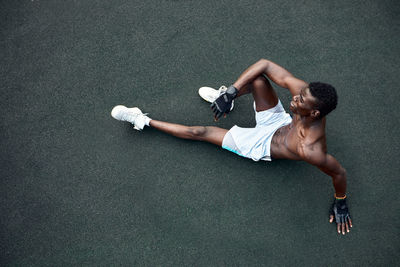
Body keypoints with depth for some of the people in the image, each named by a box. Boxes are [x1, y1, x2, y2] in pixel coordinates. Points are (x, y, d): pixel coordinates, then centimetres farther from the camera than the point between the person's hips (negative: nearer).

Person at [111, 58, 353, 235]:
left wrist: (341, 203, -7)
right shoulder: (303, 90, -31)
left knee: (201, 132, -3)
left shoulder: (310, 149, -44)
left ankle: (145, 121, 18)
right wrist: (231, 92, -32)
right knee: (256, 78, -20)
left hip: (264, 146, -4)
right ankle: (228, 98, 18)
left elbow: (339, 172, -27)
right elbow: (265, 64, -25)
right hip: (279, 119, 5)